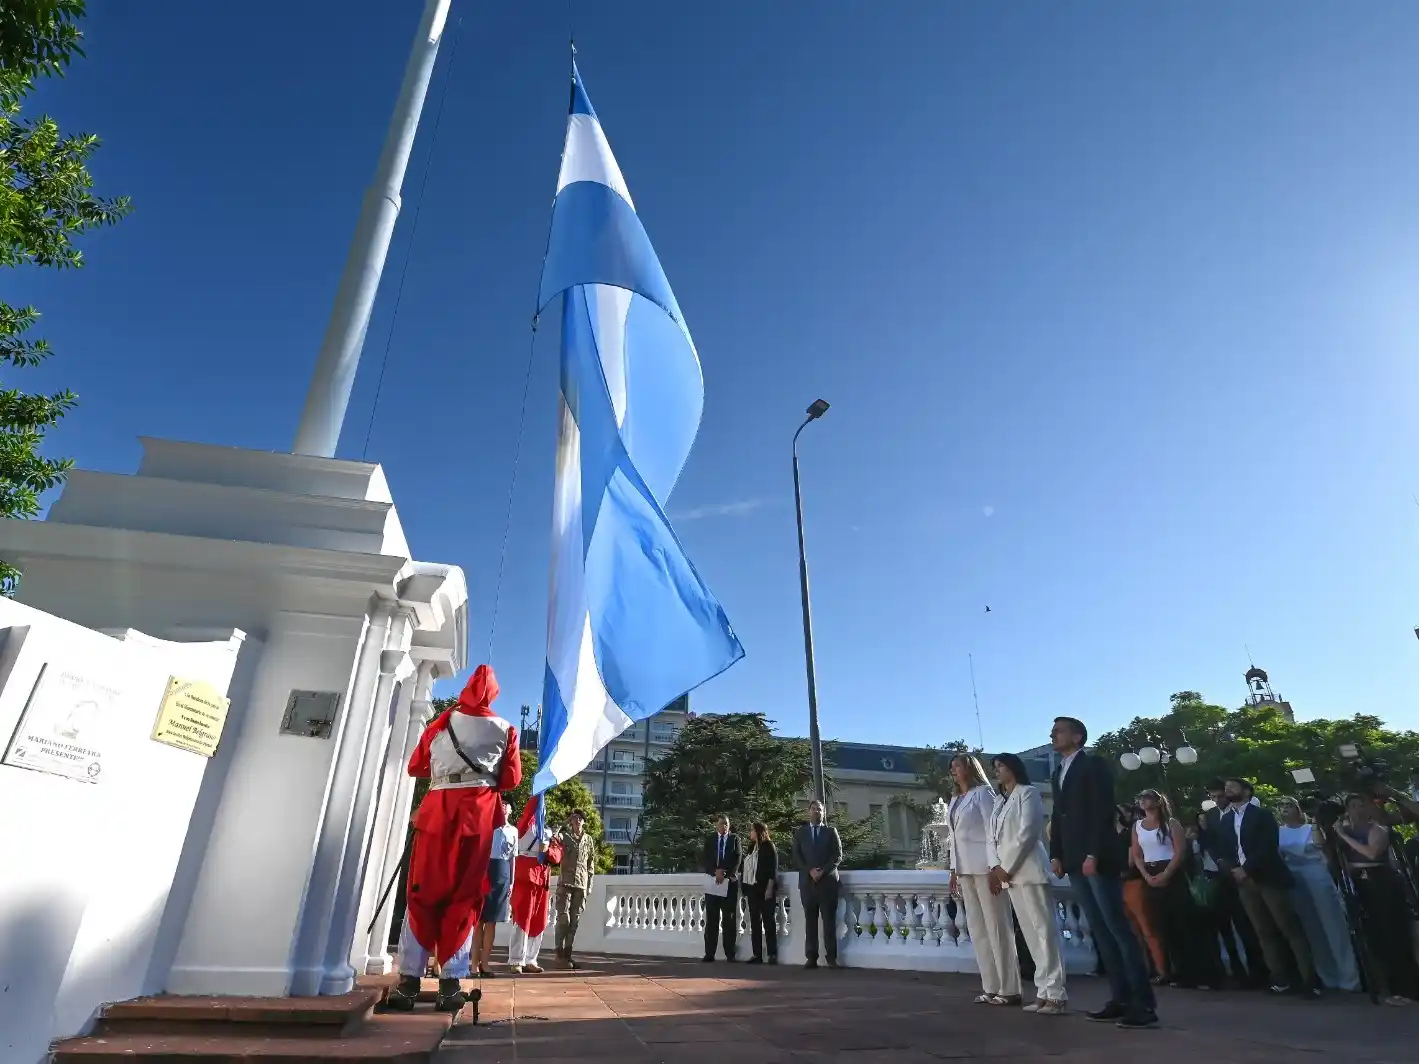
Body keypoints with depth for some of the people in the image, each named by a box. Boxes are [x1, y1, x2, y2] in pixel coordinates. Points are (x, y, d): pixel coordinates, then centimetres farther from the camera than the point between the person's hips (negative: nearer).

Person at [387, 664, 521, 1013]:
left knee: (422, 894, 7)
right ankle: (451, 983, 2)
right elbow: (511, 779, 6)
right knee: (464, 899, 4)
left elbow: (415, 766, 18)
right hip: (477, 815, -1)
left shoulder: (442, 721, 13)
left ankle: (408, 980, 4)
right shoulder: (504, 729, 9)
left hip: (437, 811, 1)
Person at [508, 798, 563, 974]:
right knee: (522, 920, -5)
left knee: (539, 923, 7)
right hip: (525, 878, -5)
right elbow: (530, 809, -17)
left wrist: (548, 850, -12)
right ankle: (516, 961, 1)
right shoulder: (526, 826, 4)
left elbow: (557, 856, 7)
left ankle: (530, 960, 15)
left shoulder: (550, 833, 19)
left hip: (542, 880, 5)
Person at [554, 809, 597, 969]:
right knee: (563, 917, -7)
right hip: (565, 882, -3)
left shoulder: (589, 840, 11)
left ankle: (568, 952, 13)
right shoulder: (564, 836, 4)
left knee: (575, 919, 5)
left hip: (581, 884, 3)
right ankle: (560, 952, 2)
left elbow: (591, 863, 14)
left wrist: (589, 884, 10)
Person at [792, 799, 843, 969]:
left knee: (829, 920, -2)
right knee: (810, 920, 1)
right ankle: (811, 957, 3)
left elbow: (838, 855, 1)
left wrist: (823, 871, -11)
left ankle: (831, 957, 3)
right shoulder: (800, 832, 12)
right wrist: (810, 871, -10)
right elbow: (796, 856, 5)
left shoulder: (831, 831, 10)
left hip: (828, 880, -1)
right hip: (807, 881, 1)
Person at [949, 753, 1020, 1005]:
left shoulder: (983, 793, -4)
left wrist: (995, 868, -16)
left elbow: (992, 830, -10)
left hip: (984, 866, -7)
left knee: (997, 927, -3)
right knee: (977, 928, 8)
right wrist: (954, 870, 13)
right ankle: (991, 987, 13)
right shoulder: (954, 800, 16)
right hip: (965, 868, 7)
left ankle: (1009, 989, 3)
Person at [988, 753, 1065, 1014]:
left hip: (1029, 870, -7)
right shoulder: (999, 801, 21)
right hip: (1010, 874, 7)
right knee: (1030, 934, 8)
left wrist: (1007, 867, -11)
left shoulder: (1028, 793, -1)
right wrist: (995, 867, -3)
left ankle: (1056, 994, -5)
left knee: (1044, 930, -6)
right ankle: (1045, 991, 11)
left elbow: (1027, 833, -11)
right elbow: (991, 838, 14)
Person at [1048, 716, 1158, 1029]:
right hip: (1073, 861, 7)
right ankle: (1120, 998, 9)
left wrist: (1093, 854, -19)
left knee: (1117, 928, -7)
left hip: (1097, 858, -7)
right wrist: (1056, 854, 8)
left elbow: (1103, 811, -13)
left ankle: (1144, 1003, -4)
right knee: (1100, 931, 6)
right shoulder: (1057, 774, 19)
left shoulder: (1094, 765, -4)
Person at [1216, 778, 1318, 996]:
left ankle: (1309, 979, 2)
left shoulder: (1262, 815, 0)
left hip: (1268, 878, -4)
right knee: (1264, 932, 6)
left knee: (1290, 928, -4)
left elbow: (1269, 846, -12)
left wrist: (1247, 869, -16)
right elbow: (1222, 852, 9)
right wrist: (1234, 870, -10)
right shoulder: (1224, 821, 14)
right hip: (1244, 881, 4)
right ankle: (1280, 979, 11)